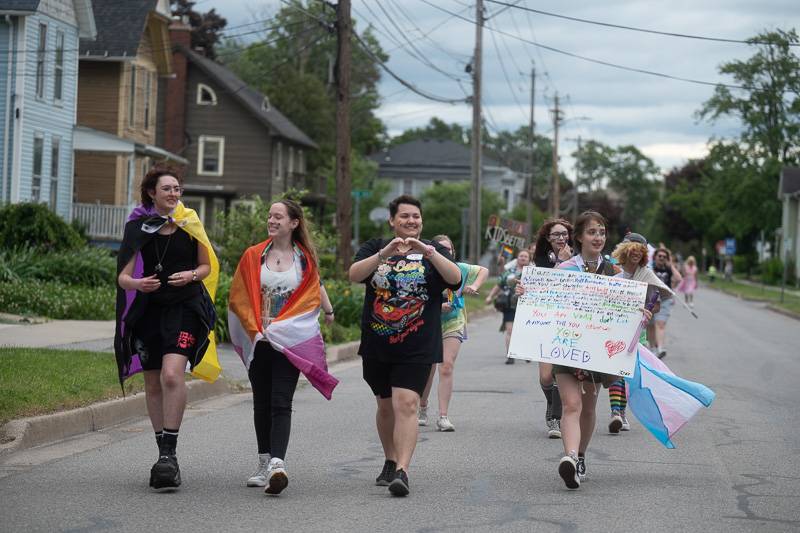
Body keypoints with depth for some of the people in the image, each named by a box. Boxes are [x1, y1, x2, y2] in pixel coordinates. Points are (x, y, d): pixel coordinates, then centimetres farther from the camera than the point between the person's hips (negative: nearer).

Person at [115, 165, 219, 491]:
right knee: (153, 384, 8)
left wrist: (192, 275, -7)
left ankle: (169, 453, -21)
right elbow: (123, 276, 0)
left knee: (171, 375, -22)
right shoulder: (138, 228, 4)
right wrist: (138, 283, -22)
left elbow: (208, 266, 14)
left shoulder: (190, 224, 4)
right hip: (148, 310, 3)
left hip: (185, 307, -2)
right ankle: (164, 454, 21)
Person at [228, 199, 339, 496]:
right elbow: (238, 298, 5)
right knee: (262, 404, 10)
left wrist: (328, 311, 11)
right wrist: (254, 329, -4)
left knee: (281, 404, -13)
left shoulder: (305, 258, 4)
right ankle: (265, 464, 21)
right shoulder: (253, 256, 5)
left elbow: (315, 288, 19)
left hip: (290, 341, -2)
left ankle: (277, 464, -26)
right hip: (258, 342, 2)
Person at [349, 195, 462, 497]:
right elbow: (354, 275, -12)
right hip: (377, 346, 3)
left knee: (406, 404, -16)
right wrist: (386, 253, -27)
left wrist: (427, 251, -26)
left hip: (416, 348, -2)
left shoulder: (433, 252, 6)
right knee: (386, 405, 15)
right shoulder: (375, 248, 7)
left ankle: (402, 472, -20)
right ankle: (390, 462, 34)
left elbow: (455, 278, -13)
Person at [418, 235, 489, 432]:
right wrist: (437, 307, -28)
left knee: (447, 367, -13)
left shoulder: (460, 269, 0)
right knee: (428, 370, 5)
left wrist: (474, 286, 0)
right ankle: (422, 410, 31)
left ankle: (443, 417, -12)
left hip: (453, 324, 1)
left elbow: (484, 270, 16)